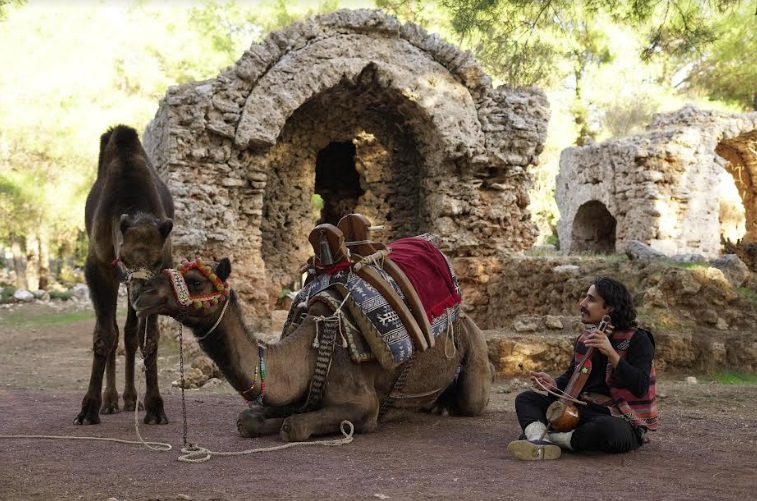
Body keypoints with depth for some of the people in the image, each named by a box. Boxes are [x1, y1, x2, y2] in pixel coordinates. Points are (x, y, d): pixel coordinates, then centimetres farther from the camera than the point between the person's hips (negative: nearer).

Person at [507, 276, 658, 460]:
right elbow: (572, 378, 20)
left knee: (607, 428, -42)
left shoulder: (637, 340, -10)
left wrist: (612, 354, -32)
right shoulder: (585, 338, 9)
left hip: (620, 421, -7)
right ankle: (540, 443, -31)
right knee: (526, 398, 1)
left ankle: (551, 437, -19)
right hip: (582, 411, 7)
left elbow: (640, 388, -23)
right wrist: (554, 384, -3)